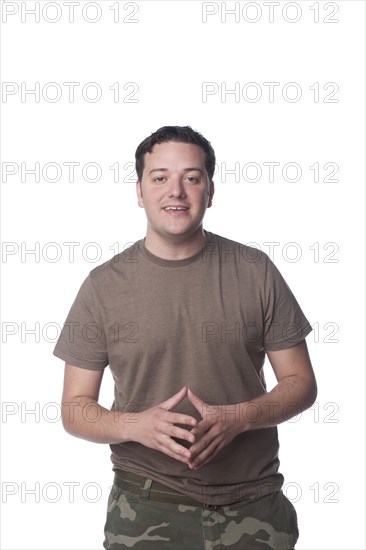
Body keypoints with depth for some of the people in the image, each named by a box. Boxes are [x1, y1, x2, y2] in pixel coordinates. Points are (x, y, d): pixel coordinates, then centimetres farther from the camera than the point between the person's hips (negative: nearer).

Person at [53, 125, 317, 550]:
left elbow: (301, 382, 2)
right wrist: (135, 425, -19)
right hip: (146, 510, 0)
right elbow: (75, 408, 1)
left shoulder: (255, 272, -2)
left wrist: (238, 417, -17)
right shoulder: (103, 285, -3)